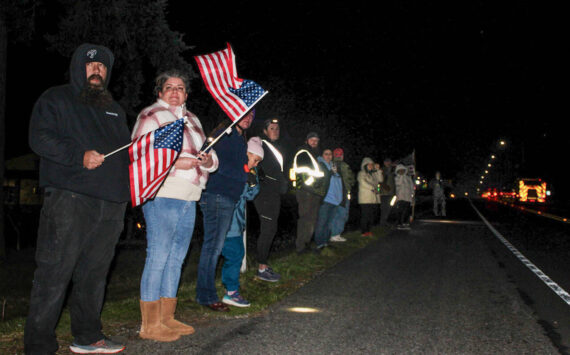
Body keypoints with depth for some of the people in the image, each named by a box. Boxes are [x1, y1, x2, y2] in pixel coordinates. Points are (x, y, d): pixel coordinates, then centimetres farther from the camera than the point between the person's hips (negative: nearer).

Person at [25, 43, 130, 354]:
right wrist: (79, 156, -17)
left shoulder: (114, 109, 26)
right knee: (54, 273, -7)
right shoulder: (55, 100, 7)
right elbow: (40, 138, -6)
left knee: (95, 273, 11)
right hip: (69, 199, -6)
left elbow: (127, 150, 31)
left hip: (110, 205, 6)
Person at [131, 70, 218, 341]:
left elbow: (208, 153, 25)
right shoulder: (151, 116, 0)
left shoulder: (192, 119, 23)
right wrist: (176, 162, -19)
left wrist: (208, 159, 1)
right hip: (163, 195, -8)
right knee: (158, 257, -7)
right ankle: (150, 325, 0)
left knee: (176, 257, 10)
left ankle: (167, 318, 19)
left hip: (189, 198, 8)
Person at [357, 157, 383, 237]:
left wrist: (378, 170, 5)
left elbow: (380, 179, 13)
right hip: (365, 199, -7)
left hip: (374, 198, 7)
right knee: (365, 215, -9)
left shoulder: (373, 174, 23)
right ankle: (364, 231, -5)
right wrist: (373, 189, -16)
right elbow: (363, 182, -13)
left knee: (372, 215, 6)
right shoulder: (361, 173, 1)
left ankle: (368, 230, 14)